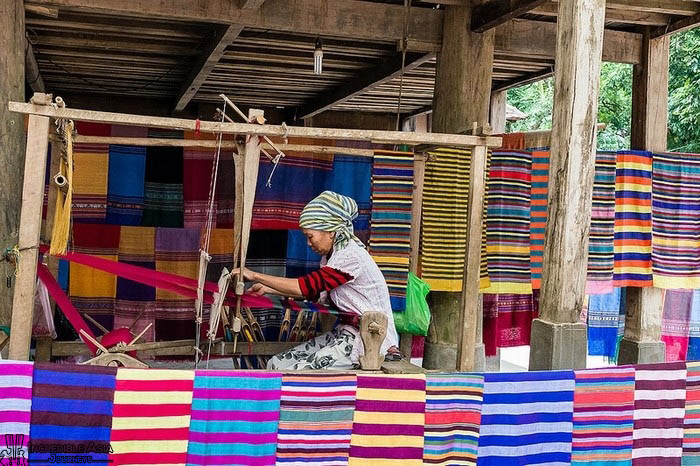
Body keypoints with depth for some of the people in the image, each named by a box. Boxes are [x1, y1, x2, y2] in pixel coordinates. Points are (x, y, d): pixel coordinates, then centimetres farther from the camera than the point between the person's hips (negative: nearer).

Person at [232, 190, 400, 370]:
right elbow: (317, 293, 20)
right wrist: (268, 289, 15)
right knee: (276, 363, -2)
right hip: (346, 331, 10)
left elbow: (307, 286, -22)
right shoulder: (332, 255, 12)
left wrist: (255, 275, -14)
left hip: (369, 339, -10)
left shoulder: (351, 256, -18)